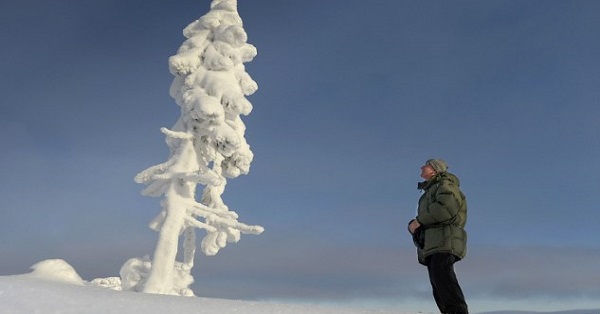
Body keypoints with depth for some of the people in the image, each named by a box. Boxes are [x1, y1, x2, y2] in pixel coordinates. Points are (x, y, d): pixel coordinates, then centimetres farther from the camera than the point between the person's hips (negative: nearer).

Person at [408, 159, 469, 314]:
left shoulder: (445, 185, 6)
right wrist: (412, 225, 1)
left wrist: (418, 220, -11)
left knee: (441, 274, -28)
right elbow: (422, 221, 25)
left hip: (444, 238, -9)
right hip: (432, 245, 9)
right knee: (438, 285, -1)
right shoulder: (429, 192, 31)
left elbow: (446, 207, -16)